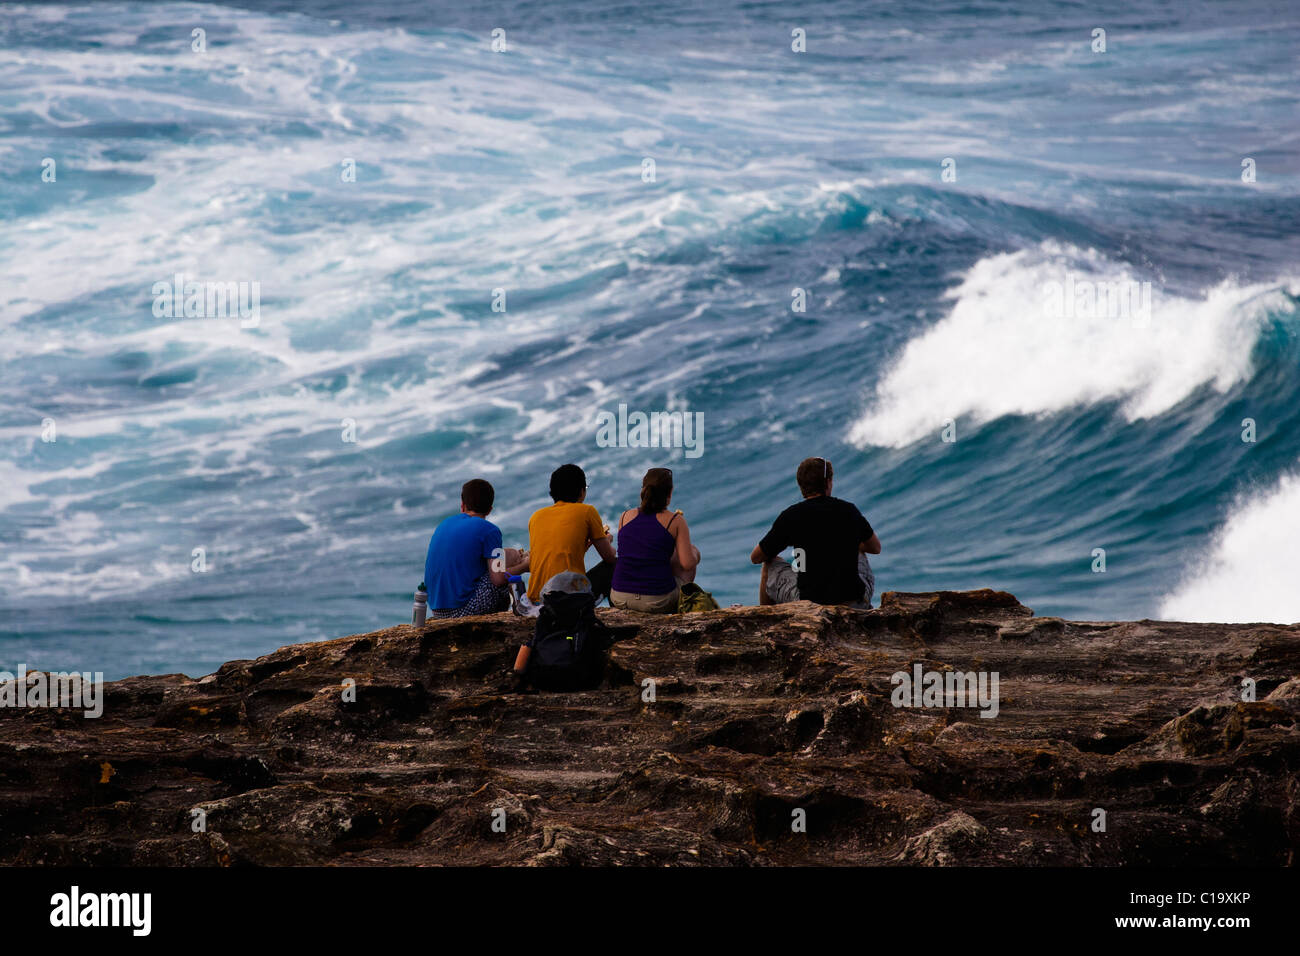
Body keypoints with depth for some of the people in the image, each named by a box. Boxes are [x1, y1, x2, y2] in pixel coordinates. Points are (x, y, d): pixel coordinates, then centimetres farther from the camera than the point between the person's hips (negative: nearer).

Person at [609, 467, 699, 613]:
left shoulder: (626, 516, 5)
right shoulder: (675, 521, -6)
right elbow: (688, 564, -11)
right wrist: (694, 553, 14)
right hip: (657, 602, -4)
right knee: (694, 551, 23)